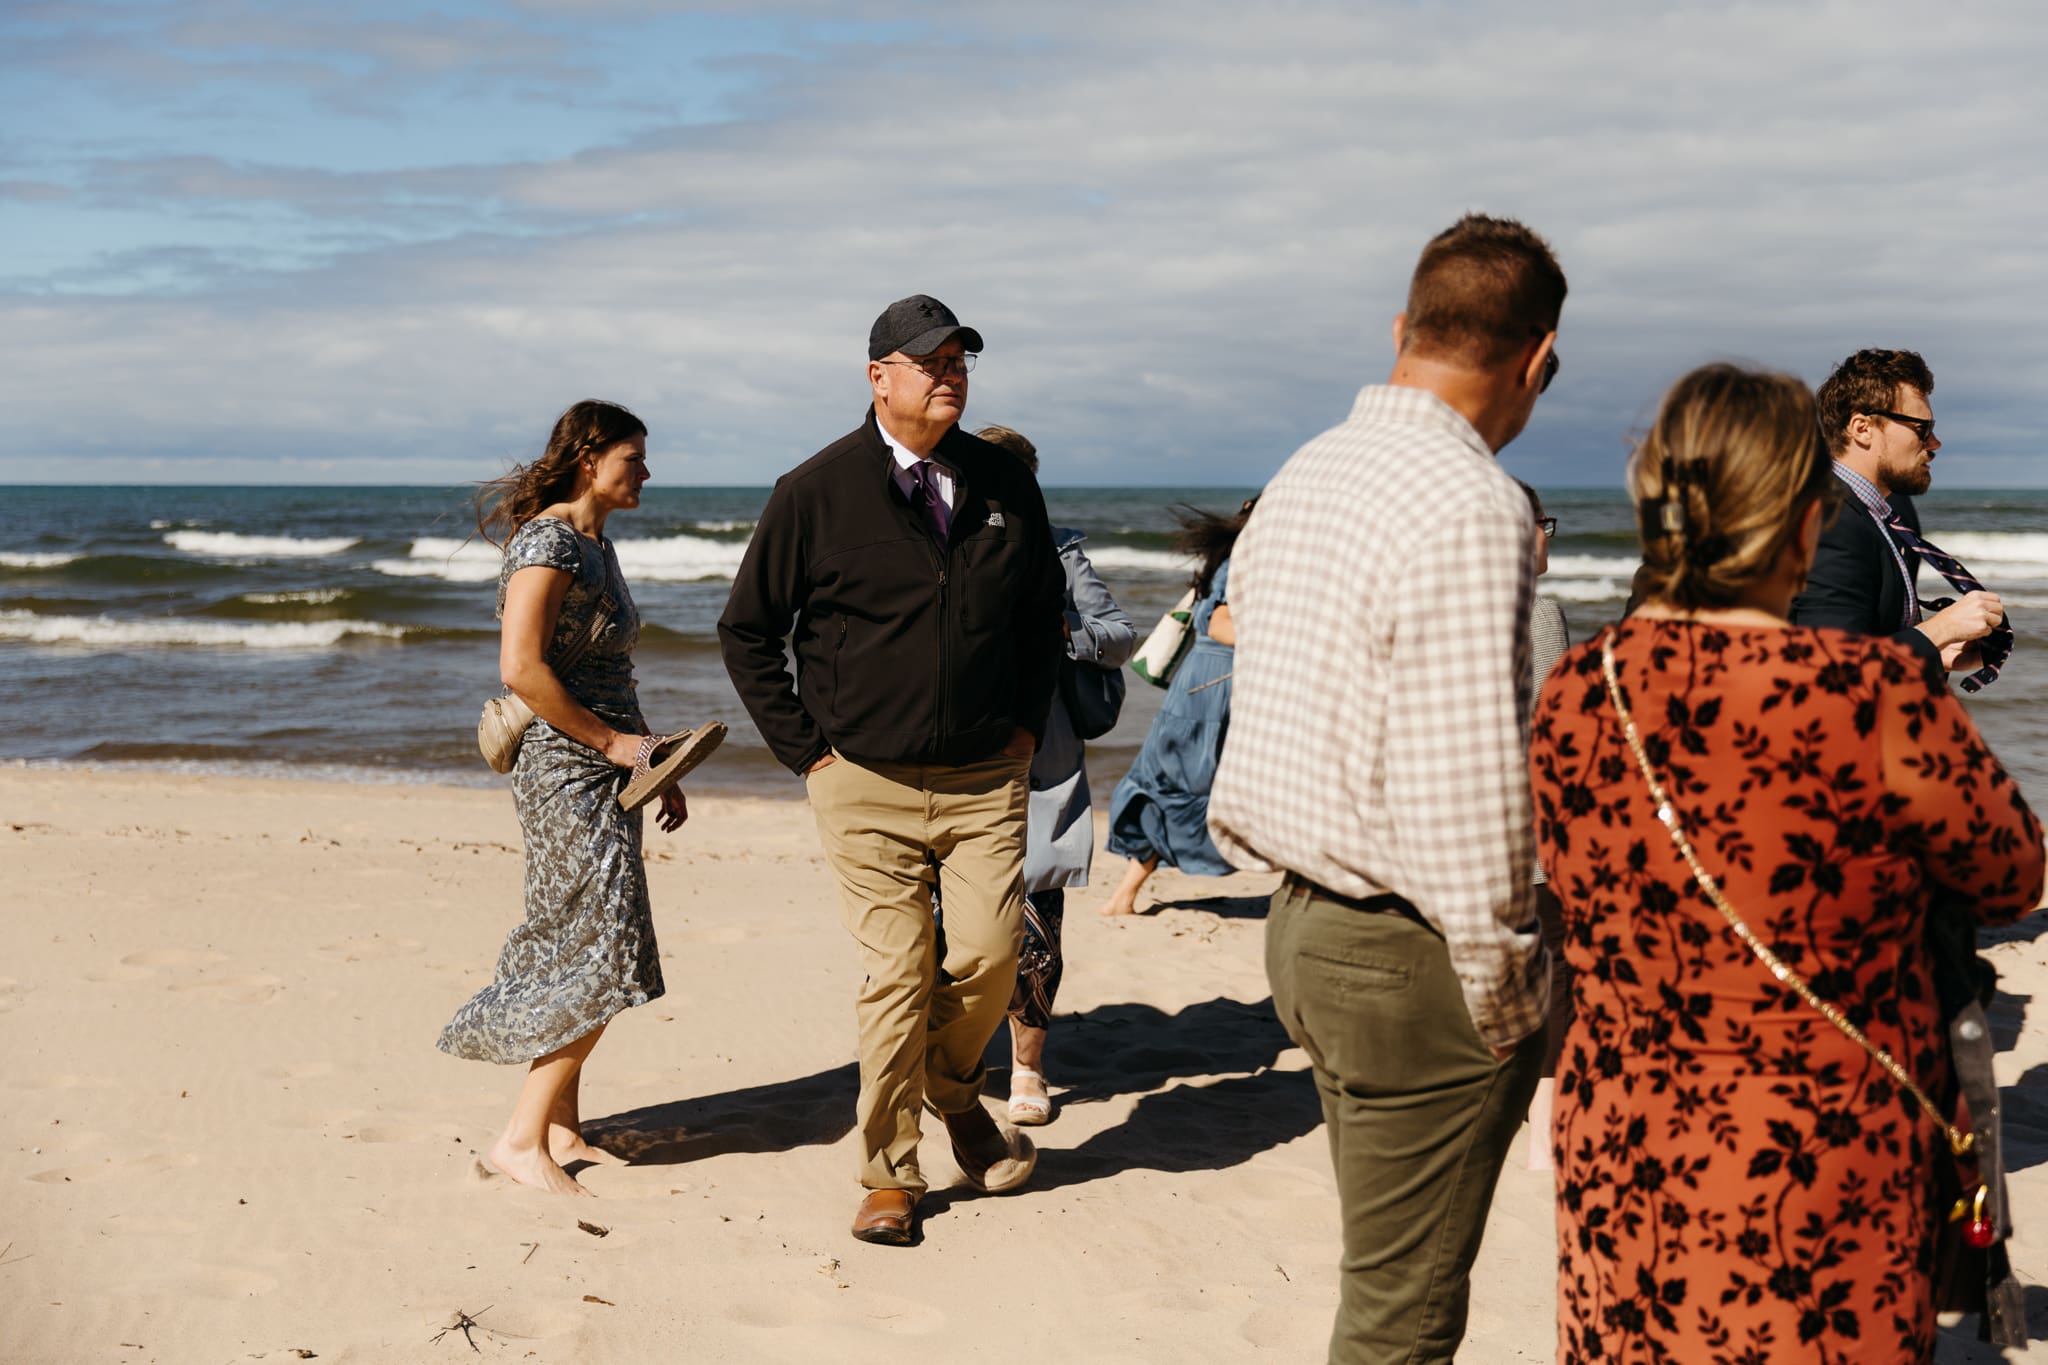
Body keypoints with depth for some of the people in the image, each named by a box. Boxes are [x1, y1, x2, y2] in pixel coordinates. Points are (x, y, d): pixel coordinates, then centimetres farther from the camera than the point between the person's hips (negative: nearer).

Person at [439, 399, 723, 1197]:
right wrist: (611, 742, -16)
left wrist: (658, 763, 19)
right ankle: (523, 1137, -5)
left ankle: (560, 1129, 19)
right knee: (604, 954, -11)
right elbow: (521, 668, -23)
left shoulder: (594, 542, 16)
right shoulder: (549, 540, -14)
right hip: (565, 768, -10)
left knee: (577, 949, 11)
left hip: (601, 771, 10)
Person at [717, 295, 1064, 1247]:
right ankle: (889, 1175, 13)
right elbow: (746, 630, 4)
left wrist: (1027, 723, 13)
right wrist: (805, 750, 0)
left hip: (984, 779, 3)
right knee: (894, 973, -3)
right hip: (868, 784, -2)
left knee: (987, 954, -6)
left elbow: (1042, 611, 23)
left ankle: (953, 1090, 26)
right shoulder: (816, 492, -3)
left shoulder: (1006, 488, 7)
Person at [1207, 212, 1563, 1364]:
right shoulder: (1471, 508, -20)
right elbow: (1467, 792, -24)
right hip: (1412, 954, -8)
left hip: (1304, 920, 8)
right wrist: (1506, 1000, -12)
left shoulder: (1302, 479, 10)